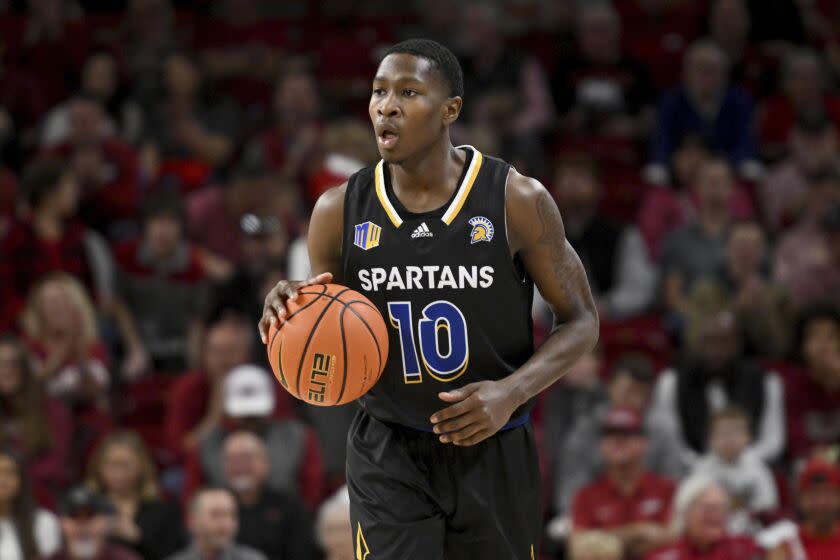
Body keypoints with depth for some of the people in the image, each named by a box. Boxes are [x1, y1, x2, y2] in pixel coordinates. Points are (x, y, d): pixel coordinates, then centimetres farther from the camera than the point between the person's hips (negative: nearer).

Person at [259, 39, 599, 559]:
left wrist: (511, 392, -18)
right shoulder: (339, 211, -4)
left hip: (493, 452, 0)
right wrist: (291, 318, -18)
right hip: (388, 455, 0)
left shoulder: (518, 200, -11)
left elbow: (581, 320, -2)